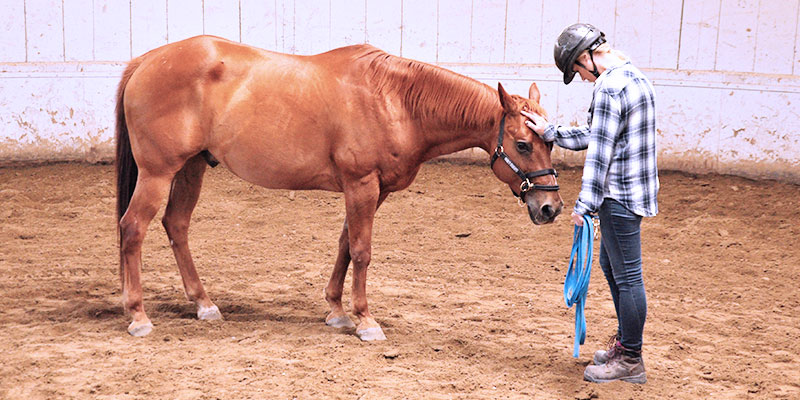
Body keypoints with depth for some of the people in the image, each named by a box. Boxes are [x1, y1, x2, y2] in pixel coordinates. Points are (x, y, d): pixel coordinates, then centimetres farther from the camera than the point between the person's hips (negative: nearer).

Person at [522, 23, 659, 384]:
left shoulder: (608, 88, -19)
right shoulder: (635, 78, 14)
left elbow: (599, 151, -21)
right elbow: (592, 136, 17)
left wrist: (585, 203, -18)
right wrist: (550, 133, 14)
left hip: (620, 196, -11)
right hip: (634, 190, 11)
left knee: (627, 276, -1)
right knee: (611, 266, 22)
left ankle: (631, 361, 9)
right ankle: (625, 341, 34)